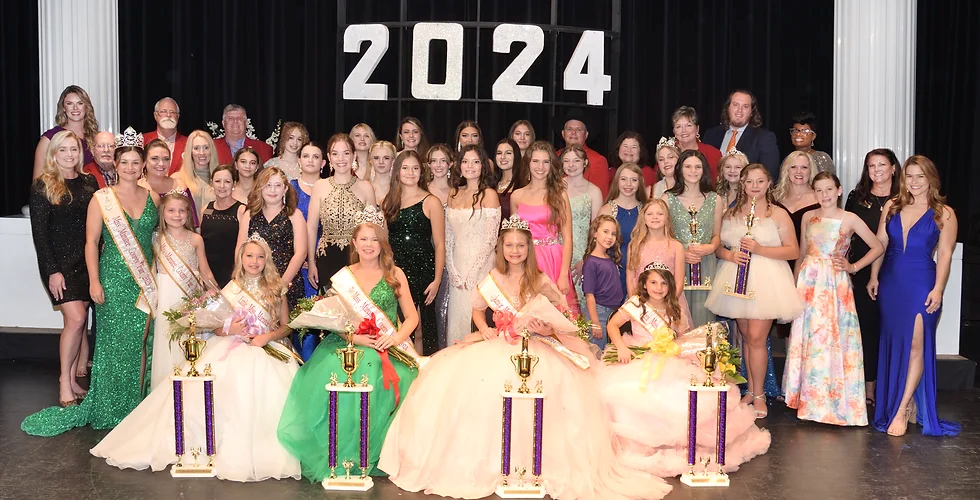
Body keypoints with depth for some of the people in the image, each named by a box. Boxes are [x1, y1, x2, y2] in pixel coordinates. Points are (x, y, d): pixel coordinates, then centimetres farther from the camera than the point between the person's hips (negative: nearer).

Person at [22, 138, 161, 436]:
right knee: (114, 342, 1)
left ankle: (135, 406, 16)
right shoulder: (102, 198, -2)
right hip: (113, 280, -3)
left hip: (146, 280, 3)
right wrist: (94, 282, -10)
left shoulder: (152, 197, 7)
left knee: (141, 341, 4)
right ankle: (110, 409, 13)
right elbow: (92, 241, -3)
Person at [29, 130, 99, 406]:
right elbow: (39, 231, -6)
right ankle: (65, 381, -1)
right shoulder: (42, 186, -3)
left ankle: (75, 377, 14)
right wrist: (52, 270, -12)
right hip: (58, 262, -4)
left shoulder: (89, 183, 9)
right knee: (76, 318, -14)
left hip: (86, 261, 4)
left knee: (79, 321, 4)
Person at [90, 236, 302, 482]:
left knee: (267, 389, -34)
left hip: (266, 350, -1)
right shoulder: (229, 291, 11)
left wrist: (268, 336, -10)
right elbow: (215, 328, 12)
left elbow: (285, 327, 10)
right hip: (230, 350, 1)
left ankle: (259, 452, -20)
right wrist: (229, 330, -10)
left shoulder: (276, 291, 8)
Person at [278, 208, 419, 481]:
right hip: (348, 345, 1)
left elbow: (412, 316, 7)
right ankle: (342, 455, -17)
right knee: (332, 377, -31)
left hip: (386, 349, -1)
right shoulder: (343, 276, 12)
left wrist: (396, 337, -13)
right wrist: (354, 337, -12)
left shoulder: (395, 274, 9)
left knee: (379, 379, -34)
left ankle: (373, 456, -17)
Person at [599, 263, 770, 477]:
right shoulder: (636, 304, -3)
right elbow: (612, 325, -6)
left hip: (670, 360, 5)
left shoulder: (672, 309, 12)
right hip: (640, 360, -5)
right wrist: (621, 347, -21)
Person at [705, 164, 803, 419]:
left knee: (756, 338, -9)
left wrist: (759, 249, -14)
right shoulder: (730, 214, 11)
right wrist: (729, 255, -9)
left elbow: (793, 250, -4)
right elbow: (718, 246, 14)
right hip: (736, 280, 4)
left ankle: (759, 395, 1)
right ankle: (751, 390, 21)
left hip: (766, 281, -4)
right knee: (746, 336, 10)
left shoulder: (779, 214, 0)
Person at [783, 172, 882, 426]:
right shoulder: (808, 217, 8)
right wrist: (795, 282, 11)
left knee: (833, 339, -2)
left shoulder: (850, 219, -2)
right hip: (809, 282, 3)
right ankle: (808, 398, 17)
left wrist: (853, 267, -4)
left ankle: (834, 402, 9)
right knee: (806, 338, 5)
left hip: (835, 284, -3)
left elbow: (878, 247, 3)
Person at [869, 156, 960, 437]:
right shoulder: (892, 207, 9)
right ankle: (904, 402, 19)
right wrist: (874, 277, 4)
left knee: (915, 345, -9)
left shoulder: (943, 213, -1)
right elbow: (880, 244, 10)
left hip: (921, 285, -4)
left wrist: (938, 290, -12)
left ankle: (901, 410, -6)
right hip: (890, 284, 4)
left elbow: (944, 255, -5)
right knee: (892, 343, 8)